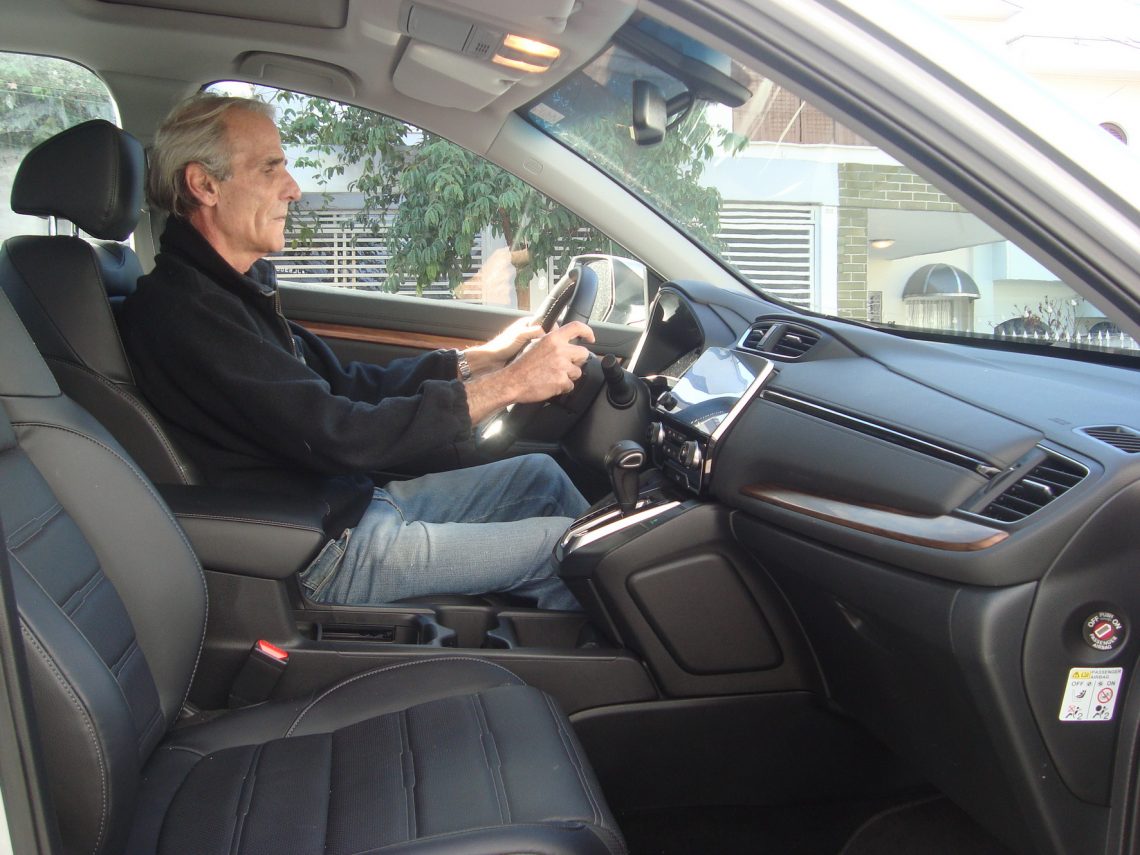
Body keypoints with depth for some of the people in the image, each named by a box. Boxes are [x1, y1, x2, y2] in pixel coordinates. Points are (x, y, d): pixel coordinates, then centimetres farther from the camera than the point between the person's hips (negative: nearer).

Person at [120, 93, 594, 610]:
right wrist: (507, 385, -25)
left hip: (357, 501, 10)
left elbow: (344, 385, 11)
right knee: (564, 548, -8)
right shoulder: (180, 309, -22)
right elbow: (335, 435, -28)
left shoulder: (233, 288, 10)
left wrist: (480, 359, 4)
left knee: (539, 474, 14)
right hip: (331, 554, -10)